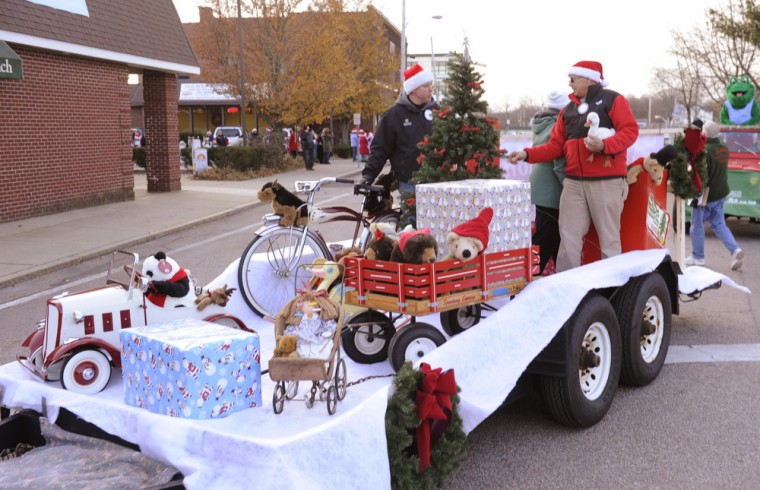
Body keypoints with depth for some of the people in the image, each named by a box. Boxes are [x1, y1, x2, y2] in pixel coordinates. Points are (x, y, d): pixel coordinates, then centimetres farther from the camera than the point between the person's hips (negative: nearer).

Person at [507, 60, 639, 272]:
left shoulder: (612, 100, 0)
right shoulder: (568, 109, 17)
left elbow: (630, 131, -9)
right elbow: (555, 146, 14)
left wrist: (604, 145, -24)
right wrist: (527, 154, 1)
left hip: (606, 182, -5)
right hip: (573, 182, 5)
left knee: (608, 238, 2)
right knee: (568, 237, 3)